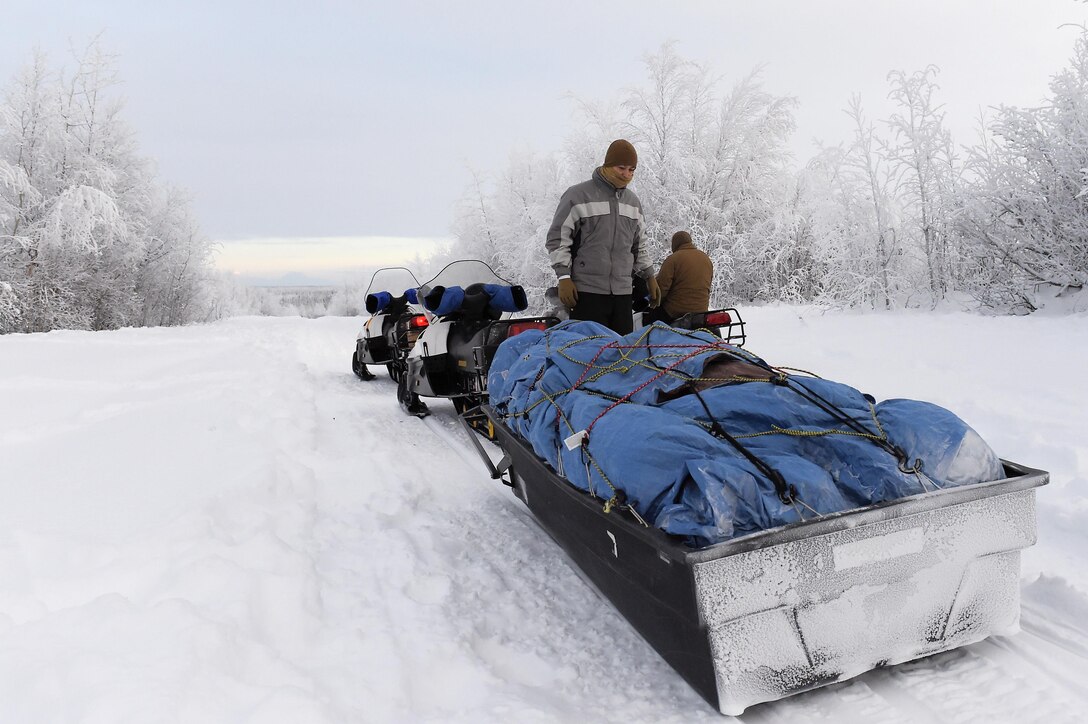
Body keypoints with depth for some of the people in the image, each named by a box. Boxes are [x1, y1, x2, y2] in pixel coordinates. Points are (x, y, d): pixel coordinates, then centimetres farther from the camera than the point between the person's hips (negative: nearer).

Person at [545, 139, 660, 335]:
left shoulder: (633, 202, 18)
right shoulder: (578, 195, -1)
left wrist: (649, 276, 22)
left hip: (622, 291, 6)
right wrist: (564, 277, -10)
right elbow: (558, 239, -2)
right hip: (586, 291, -6)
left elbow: (639, 244, 28)